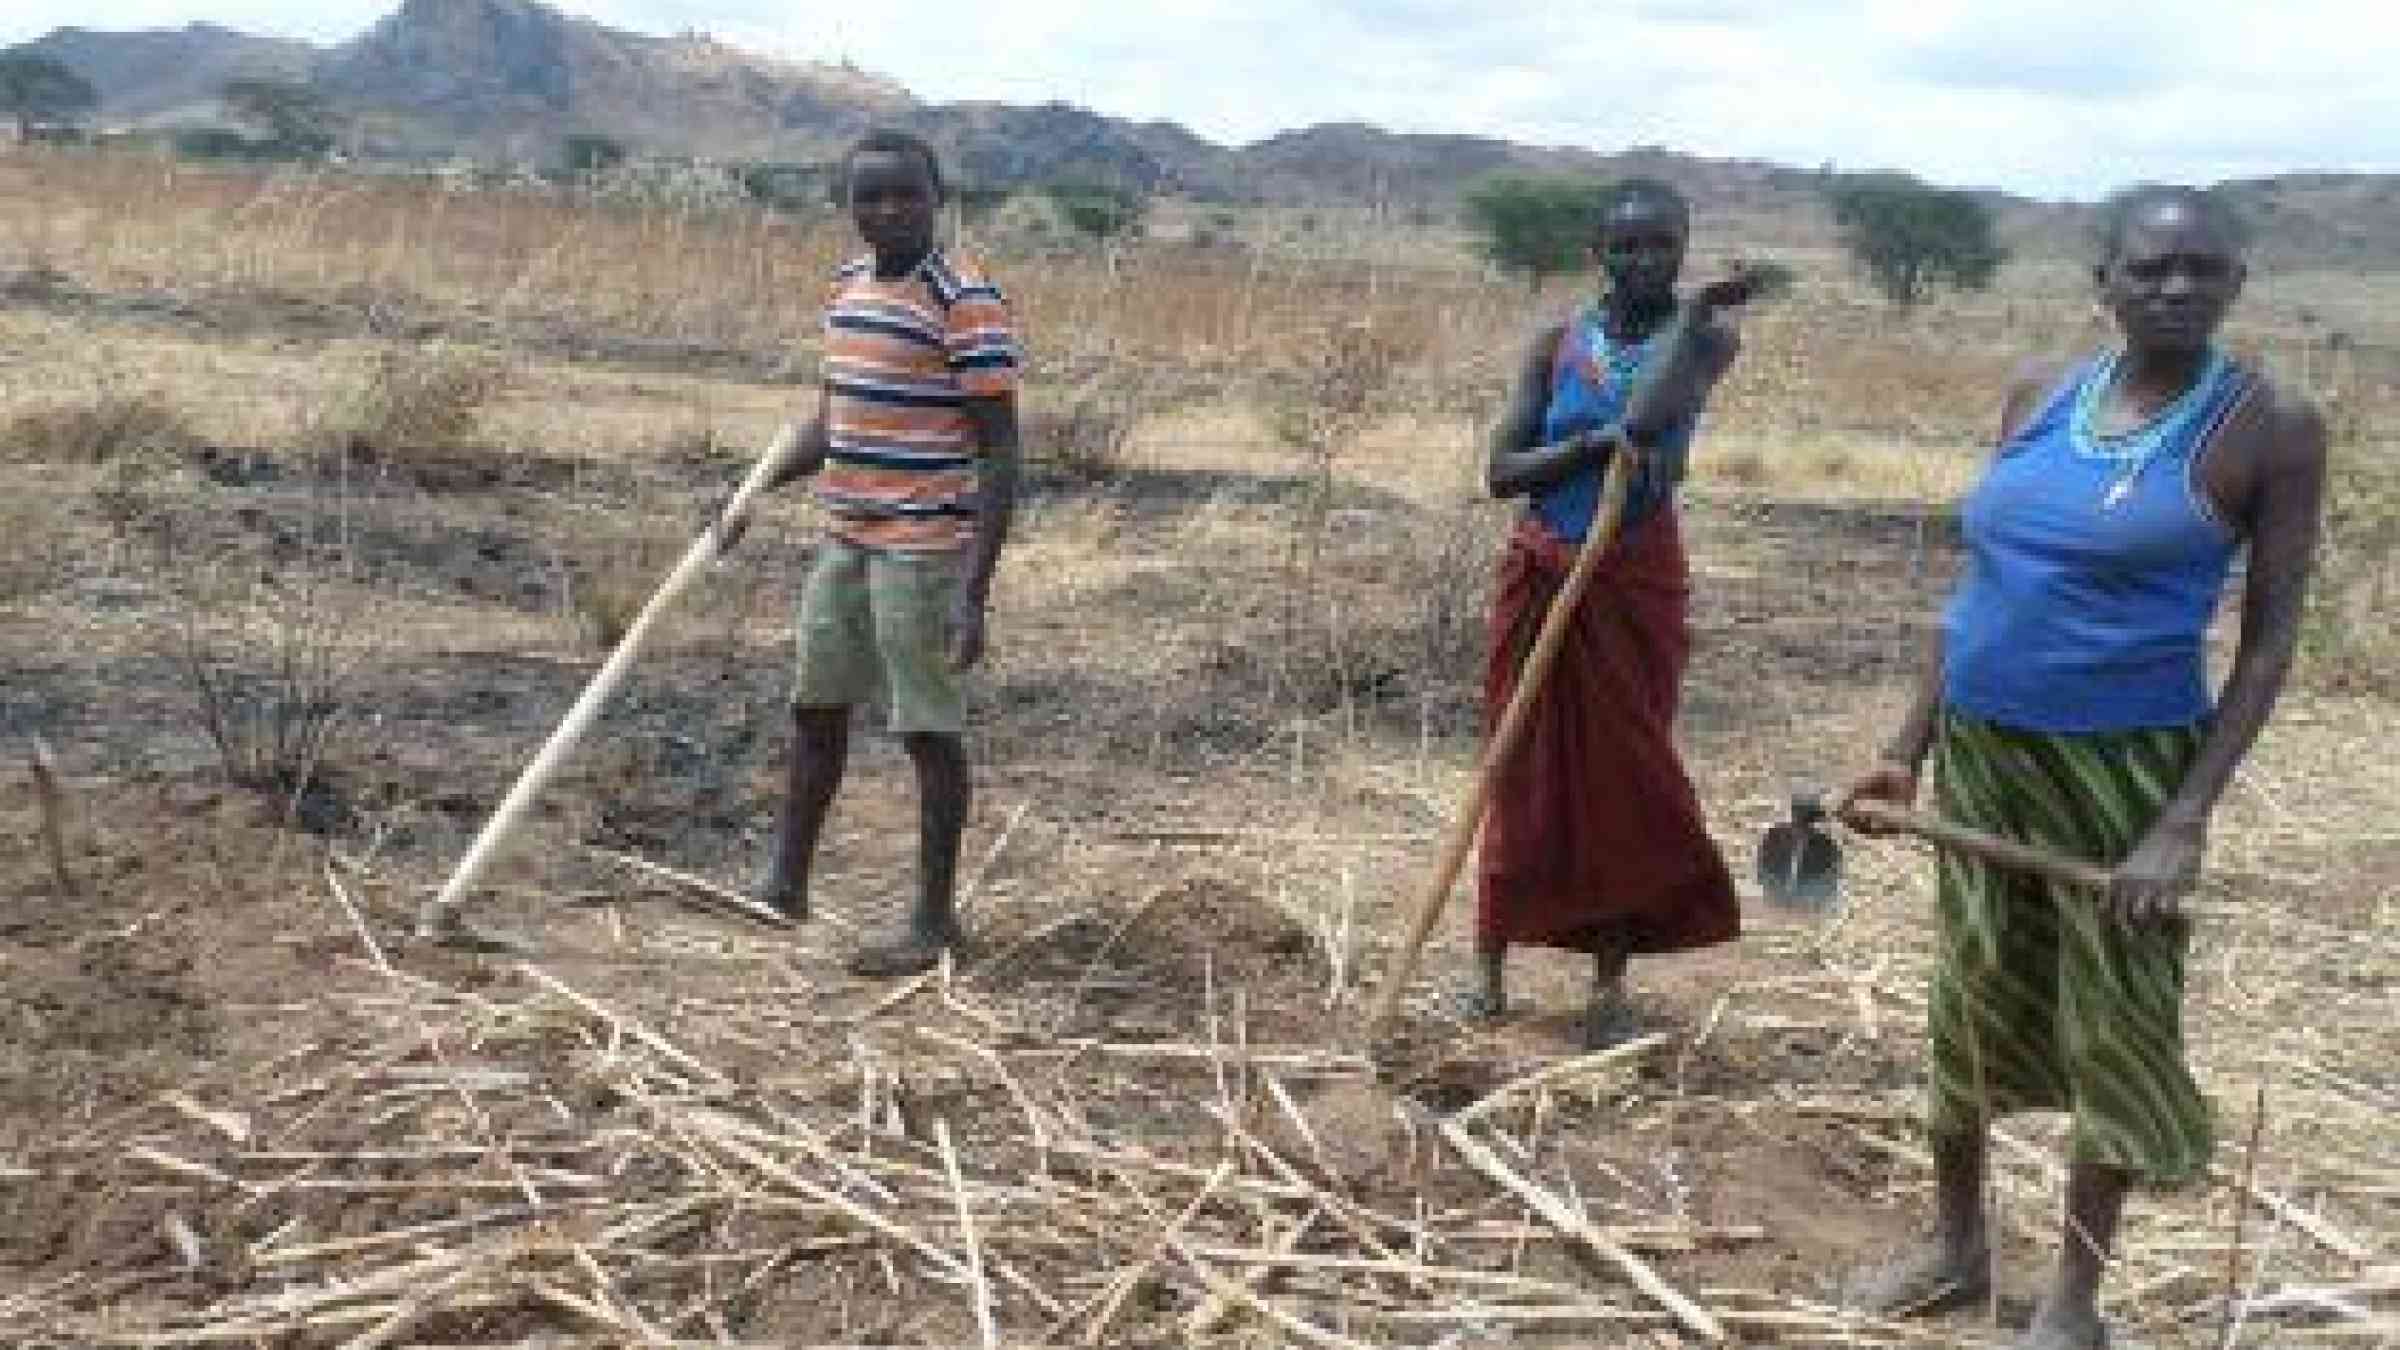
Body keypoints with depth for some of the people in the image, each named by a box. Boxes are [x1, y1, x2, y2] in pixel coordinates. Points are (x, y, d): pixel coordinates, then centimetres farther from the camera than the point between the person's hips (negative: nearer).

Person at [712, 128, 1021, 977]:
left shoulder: (967, 300, -15)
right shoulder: (847, 288, 9)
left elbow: (1000, 451, -17)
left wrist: (975, 593, -22)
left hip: (925, 549, -8)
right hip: (846, 540, 8)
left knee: (930, 731, 2)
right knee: (815, 710, 17)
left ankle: (935, 918, 16)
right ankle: (785, 884, 34)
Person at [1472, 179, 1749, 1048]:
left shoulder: (1702, 336, -5)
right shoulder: (1558, 346, 1)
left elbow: (1656, 413, -26)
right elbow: (1501, 471, -7)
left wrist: (1698, 313, -35)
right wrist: (1595, 442, -20)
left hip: (1637, 583, -1)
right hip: (1541, 578, 2)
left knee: (1627, 775, 3)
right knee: (1526, 771, 8)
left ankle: (1610, 981, 16)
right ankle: (1491, 958, 21)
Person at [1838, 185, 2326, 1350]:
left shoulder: (2270, 429, -9)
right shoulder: (2037, 397, 4)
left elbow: (2269, 640, -10)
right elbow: (1974, 585, 9)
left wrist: (2185, 821, -17)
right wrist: (1908, 751, 5)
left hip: (2124, 766, -4)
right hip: (1980, 751, 5)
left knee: (2113, 1024, 5)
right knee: (1968, 1000, 15)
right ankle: (1956, 1244, 34)